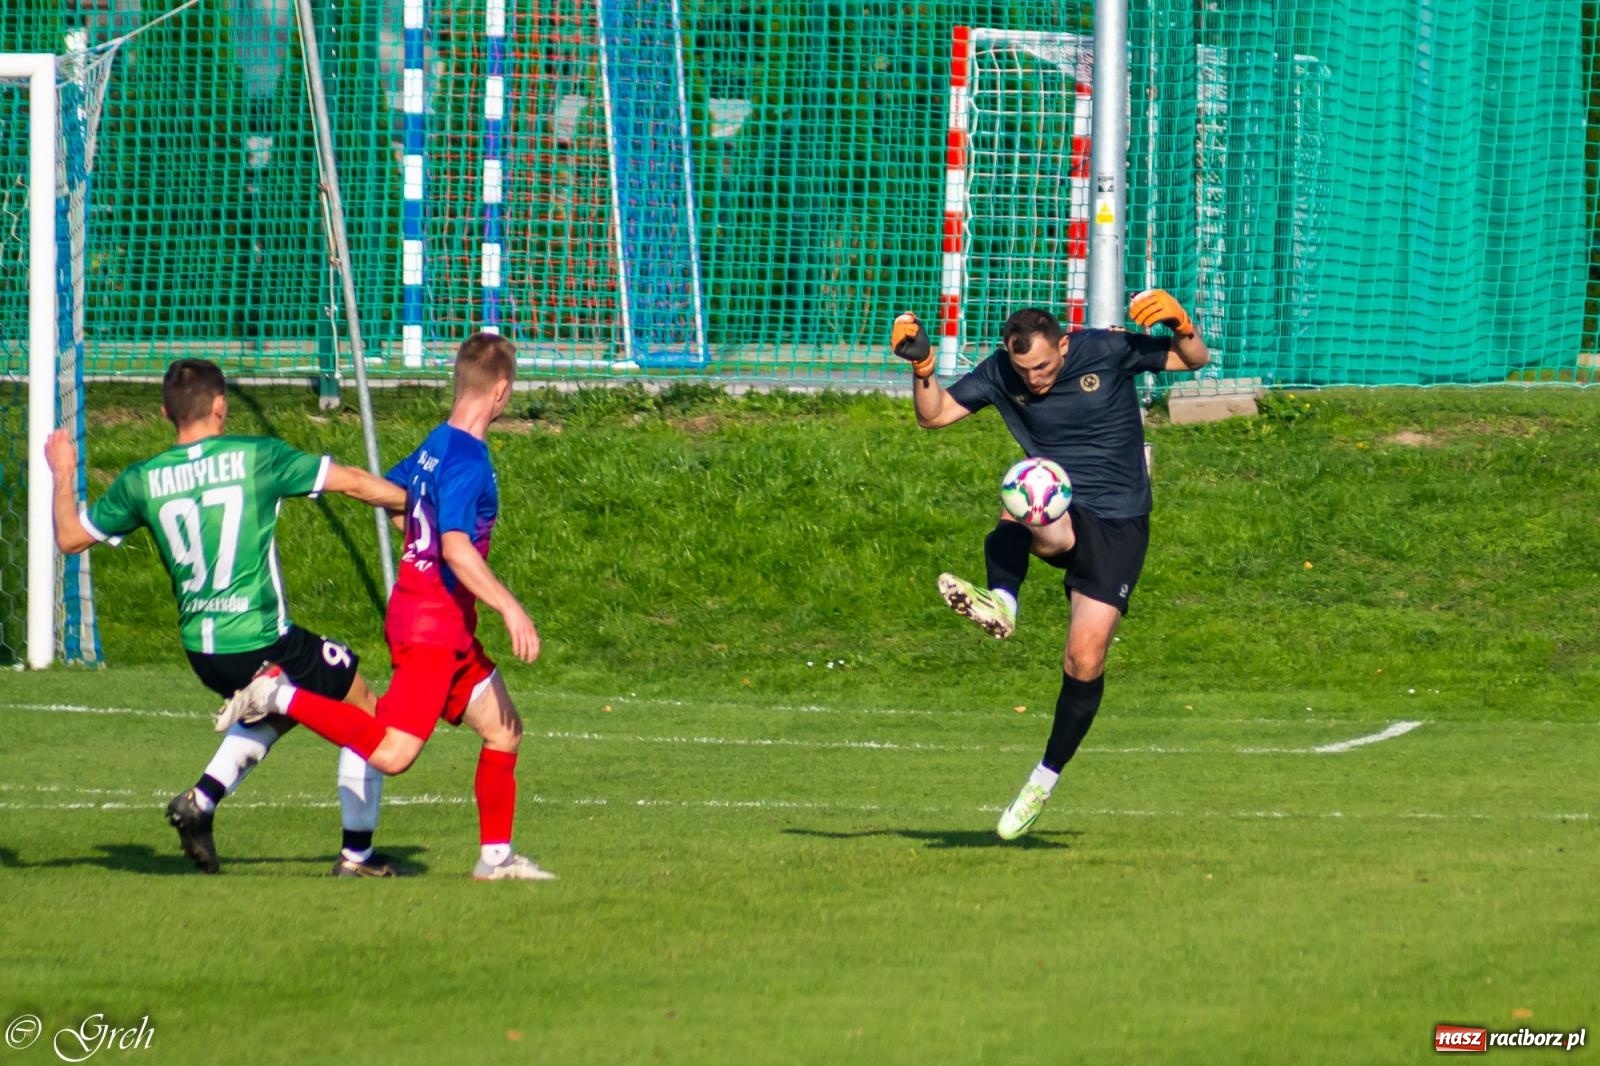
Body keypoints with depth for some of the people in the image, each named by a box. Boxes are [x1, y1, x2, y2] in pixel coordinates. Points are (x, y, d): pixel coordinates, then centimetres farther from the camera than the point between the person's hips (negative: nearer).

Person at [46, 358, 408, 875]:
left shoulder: (142, 481, 1)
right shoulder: (257, 458, -8)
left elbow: (70, 536, 12)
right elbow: (352, 482, -2)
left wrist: (63, 475, 28)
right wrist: (415, 504, 13)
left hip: (201, 652, 5)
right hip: (264, 641, -5)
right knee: (365, 710, 15)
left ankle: (202, 800, 15)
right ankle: (357, 853, 14)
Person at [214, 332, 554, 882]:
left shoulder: (437, 446, 8)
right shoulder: (468, 460, -19)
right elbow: (456, 547, -29)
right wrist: (510, 608, -31)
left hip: (449, 629, 10)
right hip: (432, 625, -10)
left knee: (504, 730, 14)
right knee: (390, 752, -17)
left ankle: (496, 856, 19)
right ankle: (280, 695, -11)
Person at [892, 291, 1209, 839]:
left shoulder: (1106, 351, -9)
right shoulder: (1001, 374, -3)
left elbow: (1194, 360, 0)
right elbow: (933, 414, 2)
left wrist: (1180, 325, -22)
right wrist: (921, 365, -16)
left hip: (1119, 525, -2)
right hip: (1056, 512, 2)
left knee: (1085, 660, -9)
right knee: (1022, 521, -40)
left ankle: (1046, 779, 7)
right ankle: (1000, 602, -67)